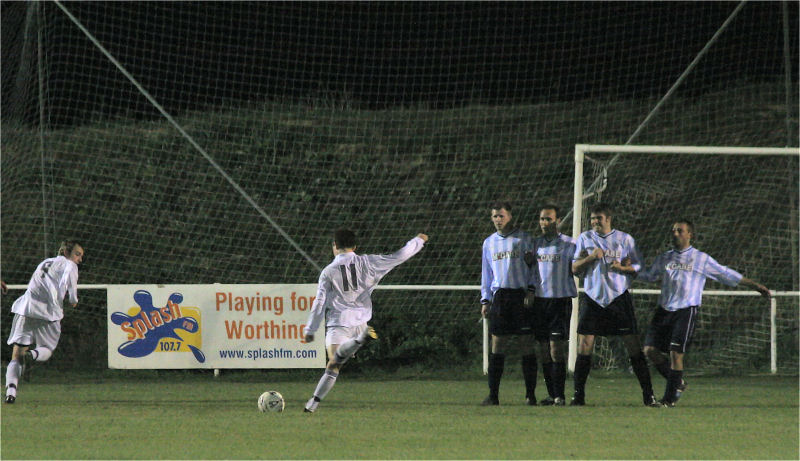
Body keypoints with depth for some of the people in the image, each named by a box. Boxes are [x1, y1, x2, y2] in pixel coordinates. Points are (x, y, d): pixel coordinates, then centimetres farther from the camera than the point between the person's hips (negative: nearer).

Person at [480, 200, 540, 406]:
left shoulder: (524, 239, 4)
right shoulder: (489, 243, 16)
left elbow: (533, 266, 4)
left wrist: (531, 290, -7)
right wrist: (485, 300, 13)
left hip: (522, 296, -3)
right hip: (499, 296, 3)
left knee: (527, 345, -3)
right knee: (497, 345, -1)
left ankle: (530, 394, 1)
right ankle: (493, 394, 0)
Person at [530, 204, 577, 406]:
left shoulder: (569, 244, 1)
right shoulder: (535, 244, 13)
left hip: (561, 299, -4)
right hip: (539, 299, 4)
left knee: (556, 349, -10)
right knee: (544, 350, 4)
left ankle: (559, 395, -8)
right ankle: (551, 394, 8)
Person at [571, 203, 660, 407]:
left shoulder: (625, 239, 5)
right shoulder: (585, 239, 9)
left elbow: (638, 267, 8)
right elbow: (575, 268, 6)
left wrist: (622, 267, -11)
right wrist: (591, 257, -11)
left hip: (619, 296, -1)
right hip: (593, 297, 1)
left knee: (633, 344, -5)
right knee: (585, 344, -5)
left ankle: (648, 395, -1)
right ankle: (578, 395, 2)